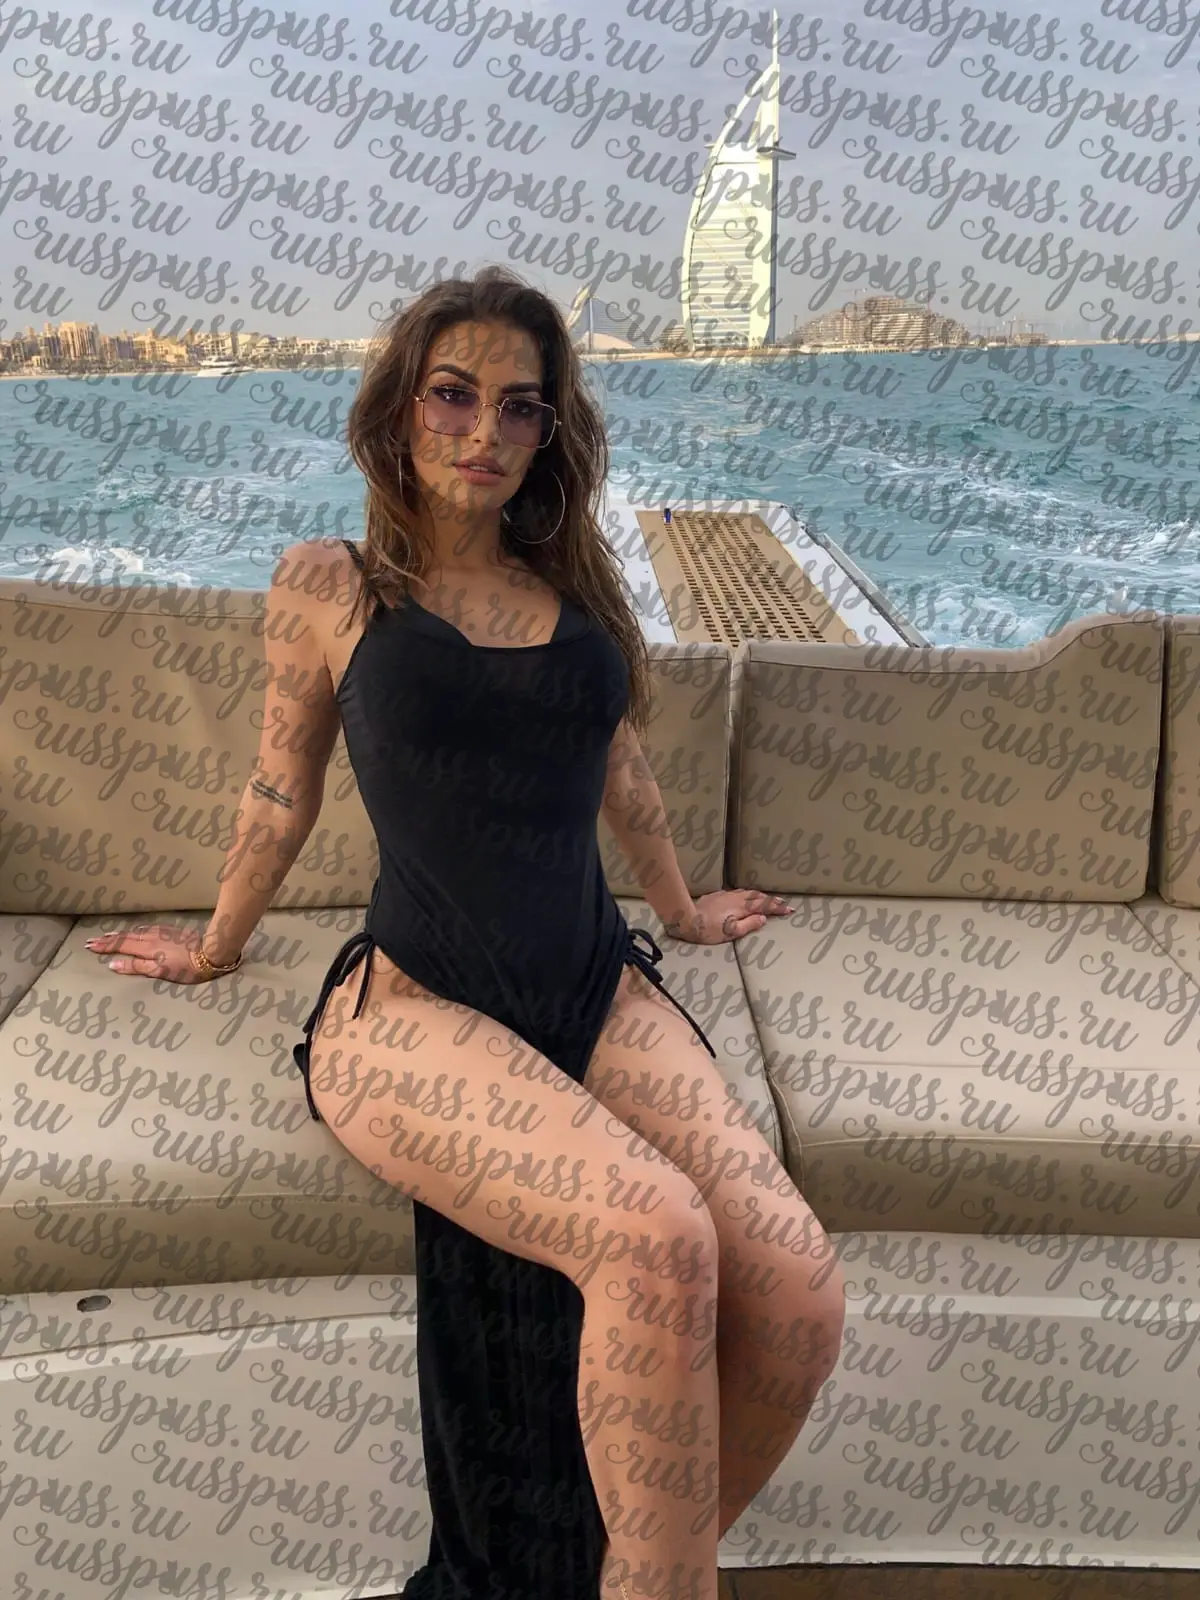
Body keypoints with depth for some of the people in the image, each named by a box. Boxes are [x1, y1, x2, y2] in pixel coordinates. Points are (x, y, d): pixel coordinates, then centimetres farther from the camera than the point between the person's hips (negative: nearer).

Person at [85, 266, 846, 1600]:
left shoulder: (574, 582, 16)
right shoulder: (327, 586, 5)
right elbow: (281, 794, 17)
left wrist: (684, 911, 39)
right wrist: (217, 946, 28)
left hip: (599, 992, 4)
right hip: (415, 1010, -4)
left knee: (798, 1299, -20)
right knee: (658, 1241, -32)